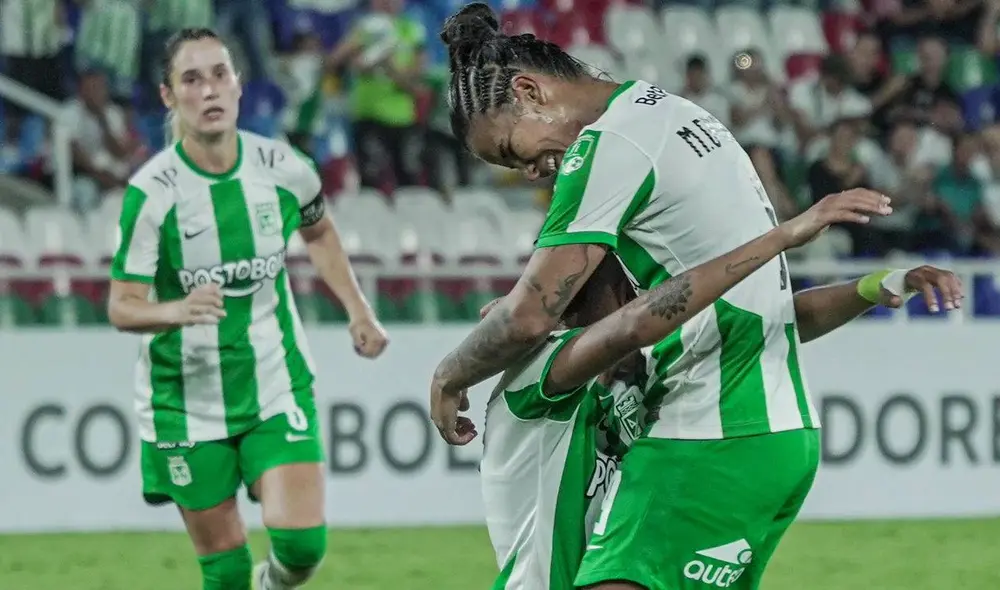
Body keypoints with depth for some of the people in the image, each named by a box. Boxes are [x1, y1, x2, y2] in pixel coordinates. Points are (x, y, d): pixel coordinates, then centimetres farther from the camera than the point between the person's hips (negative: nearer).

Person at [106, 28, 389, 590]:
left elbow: (319, 231, 18)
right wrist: (176, 311, -35)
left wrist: (359, 310, 14)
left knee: (302, 543, -12)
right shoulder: (150, 192, -15)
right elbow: (122, 306, -15)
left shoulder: (283, 168, -5)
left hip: (278, 390, 2)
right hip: (187, 401, -2)